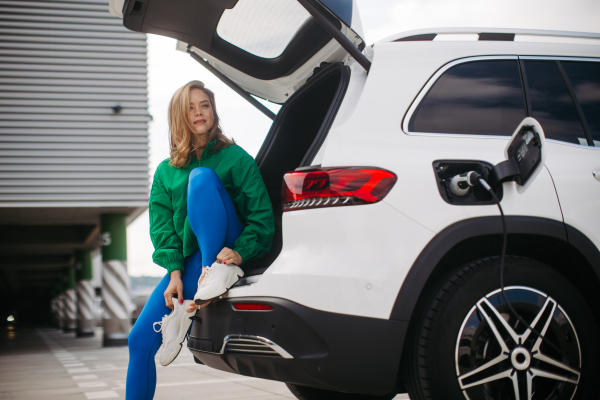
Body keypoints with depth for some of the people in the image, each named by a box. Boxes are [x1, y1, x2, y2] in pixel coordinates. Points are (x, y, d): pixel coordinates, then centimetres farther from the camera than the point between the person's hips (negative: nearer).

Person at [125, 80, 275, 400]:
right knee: (140, 340, -9)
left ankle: (216, 272, -30)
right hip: (187, 263, 4)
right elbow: (161, 227, 4)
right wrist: (175, 273, -13)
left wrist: (240, 252, -22)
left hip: (224, 251, -4)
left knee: (202, 177, -24)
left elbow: (262, 214, -3)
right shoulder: (165, 172, 13)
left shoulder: (234, 157, 3)